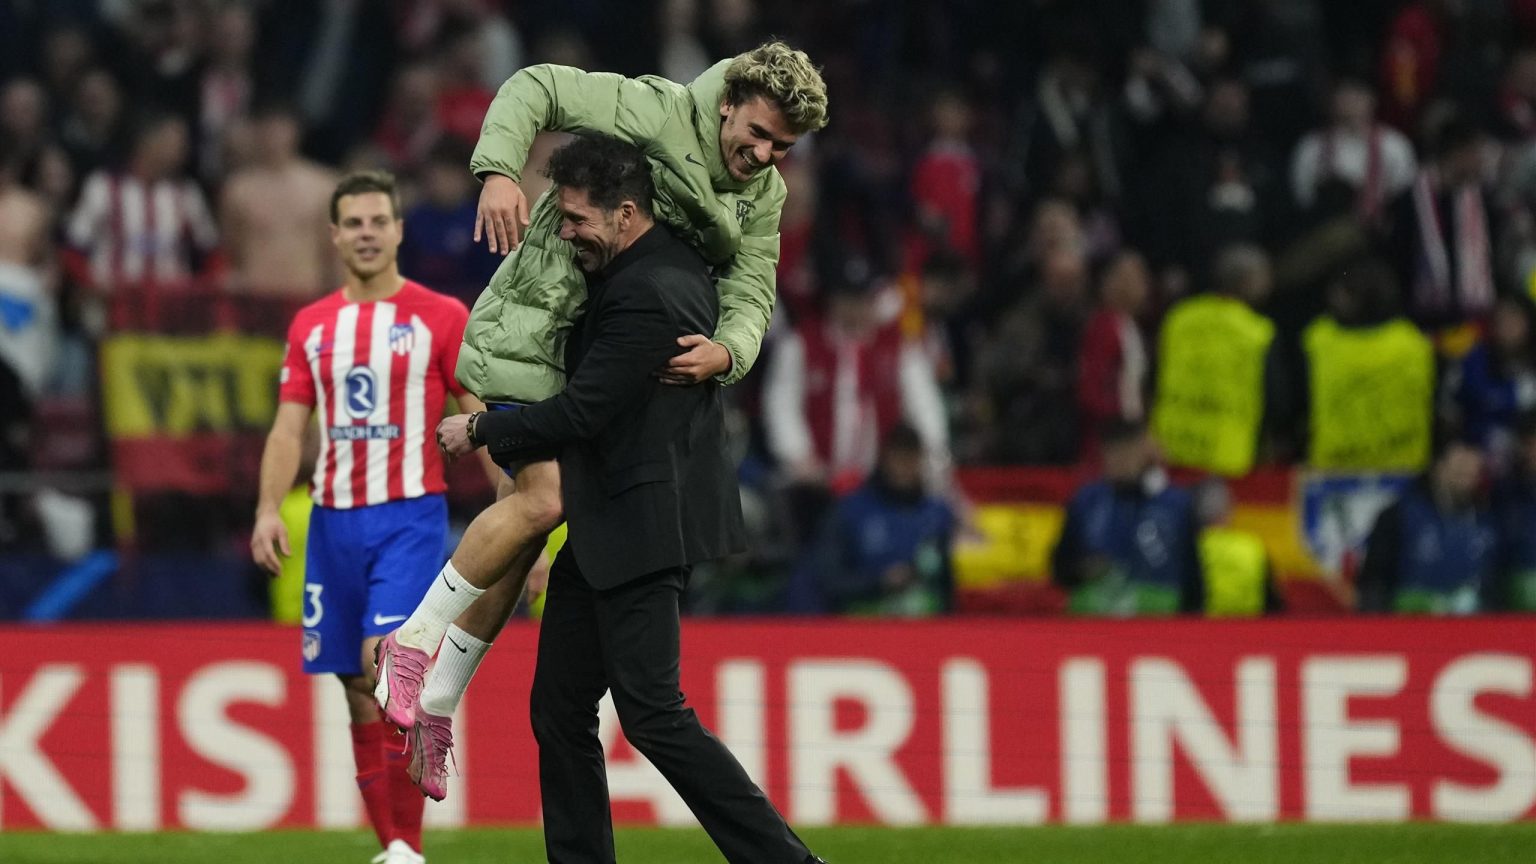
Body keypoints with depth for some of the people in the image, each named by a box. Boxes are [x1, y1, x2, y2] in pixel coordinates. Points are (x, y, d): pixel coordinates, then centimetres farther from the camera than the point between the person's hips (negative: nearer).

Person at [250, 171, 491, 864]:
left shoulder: (440, 317, 0)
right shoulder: (312, 326, 11)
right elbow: (290, 425, 9)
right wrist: (268, 509, -6)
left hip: (409, 515, -5)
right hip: (334, 518, 5)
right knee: (359, 693, 6)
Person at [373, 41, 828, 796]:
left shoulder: (763, 197, 2)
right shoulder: (657, 112, -17)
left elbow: (750, 296, -4)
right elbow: (535, 88, -16)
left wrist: (725, 351, -27)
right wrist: (499, 171, -33)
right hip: (532, 329, -7)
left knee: (529, 523, 7)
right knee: (544, 499, -21)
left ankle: (436, 703, 16)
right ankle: (414, 640, -6)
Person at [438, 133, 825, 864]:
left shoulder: (647, 295, -20)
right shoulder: (667, 266, 12)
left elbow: (581, 413, -21)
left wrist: (480, 432, -7)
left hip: (642, 527, -11)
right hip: (604, 530, 11)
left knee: (652, 714, -12)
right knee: (559, 709, 9)